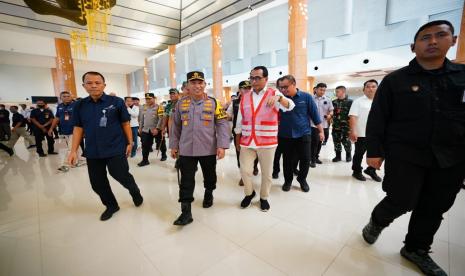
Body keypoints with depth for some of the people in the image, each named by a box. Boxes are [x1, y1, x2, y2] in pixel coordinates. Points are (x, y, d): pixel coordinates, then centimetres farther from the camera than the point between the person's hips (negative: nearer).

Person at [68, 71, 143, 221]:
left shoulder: (117, 102, -6)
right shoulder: (79, 105, 4)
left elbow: (125, 123, -1)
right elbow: (78, 128, 8)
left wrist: (130, 143, -2)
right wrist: (74, 150, 4)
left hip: (116, 149, -4)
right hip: (92, 152, 4)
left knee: (122, 176, 3)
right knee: (97, 183, 12)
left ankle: (136, 192, 35)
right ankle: (111, 205, 35)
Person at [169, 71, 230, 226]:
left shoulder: (214, 103, -4)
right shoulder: (181, 103, 3)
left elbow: (222, 125, -6)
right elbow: (176, 126, 10)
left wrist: (222, 145, -14)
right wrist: (174, 145, 9)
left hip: (208, 149, -1)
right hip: (186, 150, 1)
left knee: (209, 176, 18)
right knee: (186, 181, 2)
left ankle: (208, 194, 46)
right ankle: (186, 212, 12)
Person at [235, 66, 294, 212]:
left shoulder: (274, 94, -2)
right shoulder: (245, 97, 7)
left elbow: (290, 106, -20)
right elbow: (239, 121, 12)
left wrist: (279, 97, -41)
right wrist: (238, 138, 14)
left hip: (267, 142, -2)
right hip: (247, 142, 3)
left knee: (267, 172, 9)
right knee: (245, 170, 5)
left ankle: (264, 197, 32)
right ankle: (249, 193, 32)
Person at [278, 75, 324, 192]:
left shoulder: (306, 97, -3)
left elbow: (315, 115, 1)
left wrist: (321, 131, 2)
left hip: (304, 134, -1)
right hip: (285, 135, 1)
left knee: (305, 159, 5)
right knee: (287, 160, 9)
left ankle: (302, 179, 30)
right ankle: (288, 180, 30)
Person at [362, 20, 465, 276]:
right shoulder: (395, 80, -2)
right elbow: (377, 118, -5)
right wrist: (374, 151, -10)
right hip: (404, 154, -3)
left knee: (435, 208, 11)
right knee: (402, 201, -3)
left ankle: (416, 249, 32)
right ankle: (376, 222, 29)